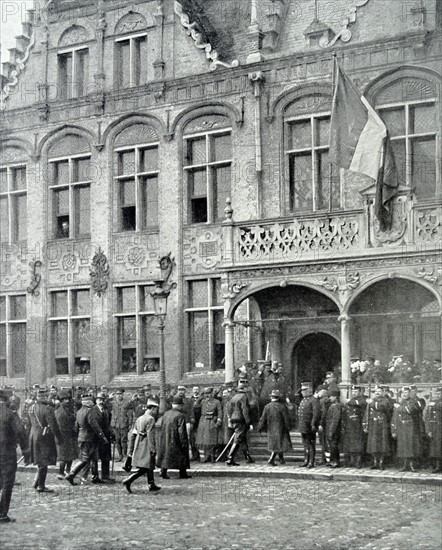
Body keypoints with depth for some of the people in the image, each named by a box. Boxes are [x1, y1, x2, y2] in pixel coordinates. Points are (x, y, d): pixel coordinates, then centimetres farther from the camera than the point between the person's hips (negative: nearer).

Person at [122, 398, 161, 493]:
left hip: (138, 446, 9)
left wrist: (130, 449, 17)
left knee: (149, 467, 18)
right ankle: (128, 481, -15)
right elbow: (150, 435, -19)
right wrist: (153, 449, -18)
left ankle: (152, 485, 25)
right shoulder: (150, 419, -12)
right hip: (146, 447, -9)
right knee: (144, 468, -6)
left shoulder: (139, 419, 13)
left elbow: (133, 435, 14)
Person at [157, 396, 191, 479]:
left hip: (165, 439, 6)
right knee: (181, 455, 7)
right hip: (176, 440, -6)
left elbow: (162, 427, 11)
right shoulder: (180, 416, -16)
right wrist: (184, 443, -13)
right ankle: (183, 474, 12)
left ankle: (163, 472, 8)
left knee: (166, 454, 13)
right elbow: (181, 431, -18)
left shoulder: (165, 414, 4)